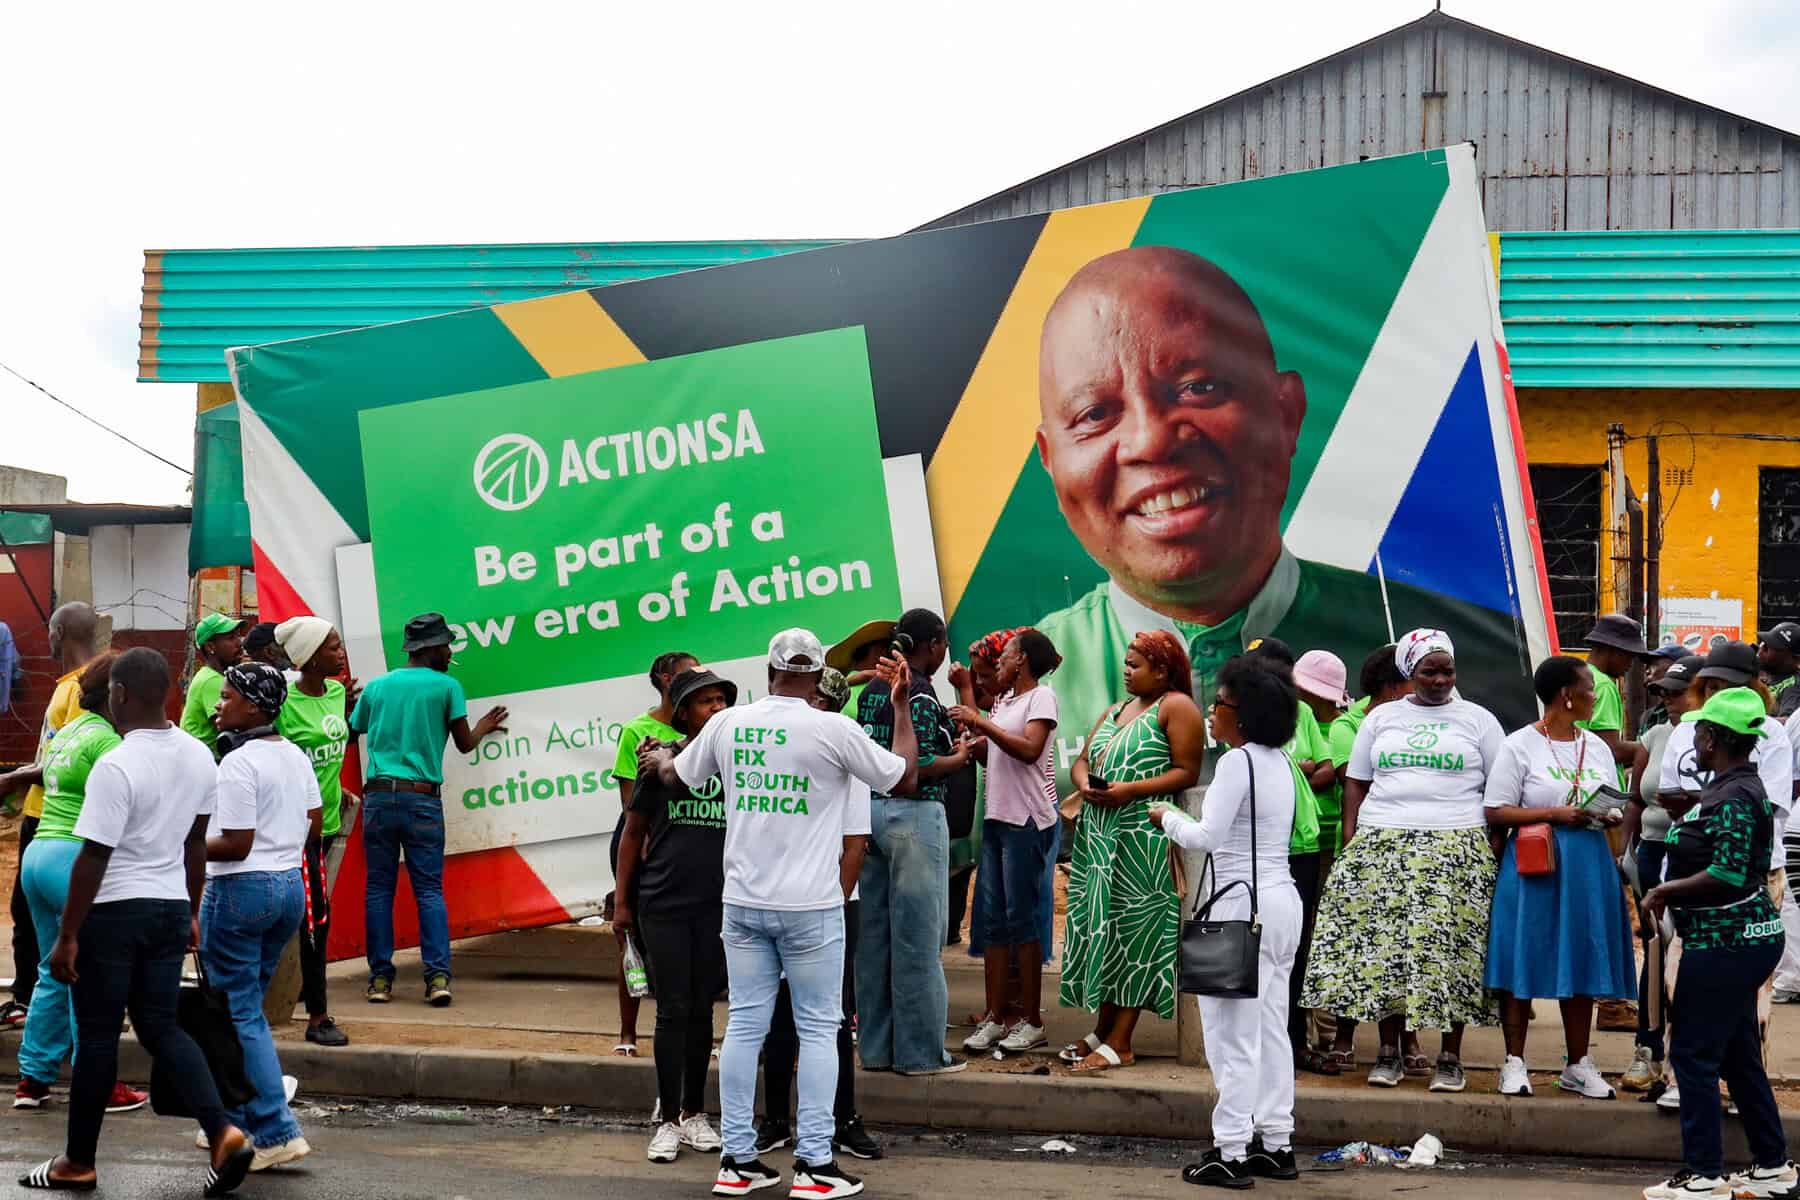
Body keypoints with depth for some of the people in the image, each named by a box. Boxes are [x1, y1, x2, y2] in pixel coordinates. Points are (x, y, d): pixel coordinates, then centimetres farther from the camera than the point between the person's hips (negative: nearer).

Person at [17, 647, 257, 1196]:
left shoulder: (116, 767, -20)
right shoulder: (198, 756, 3)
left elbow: (93, 858, -18)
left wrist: (67, 936, -12)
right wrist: (192, 913, 22)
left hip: (115, 909, -6)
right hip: (171, 905, 6)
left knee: (97, 1033, 6)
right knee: (161, 1026, 12)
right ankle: (223, 1133, -5)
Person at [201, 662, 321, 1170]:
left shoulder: (238, 763, -17)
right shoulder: (297, 756, 9)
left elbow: (235, 844, -19)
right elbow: (313, 829, 13)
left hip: (240, 888, -9)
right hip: (291, 884, 9)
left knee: (240, 1014, -2)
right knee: (245, 1006, 19)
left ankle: (277, 1133, -6)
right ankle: (234, 1121, 25)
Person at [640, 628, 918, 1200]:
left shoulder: (728, 724, 2)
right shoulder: (833, 730, -11)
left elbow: (673, 776, 20)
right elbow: (905, 778, 1)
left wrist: (659, 757, 43)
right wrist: (903, 702, 10)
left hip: (743, 902, 4)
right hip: (810, 906, -4)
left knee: (745, 1025, 8)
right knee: (818, 1029, 4)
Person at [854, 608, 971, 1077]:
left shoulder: (872, 690, 12)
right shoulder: (919, 693, -14)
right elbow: (919, 767, -21)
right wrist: (959, 757, -3)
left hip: (871, 809, 8)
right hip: (914, 814, -8)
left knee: (875, 933, 10)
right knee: (918, 937, -3)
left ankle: (876, 1047, 16)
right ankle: (919, 1052, 1)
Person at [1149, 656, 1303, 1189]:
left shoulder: (1238, 762, -15)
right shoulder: (1280, 761, 12)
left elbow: (1206, 836, -19)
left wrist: (1167, 817, 0)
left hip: (1246, 903, -9)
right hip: (1283, 899, 9)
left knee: (1234, 1034, -5)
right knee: (1271, 1029, 14)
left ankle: (1230, 1153, -4)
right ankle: (1276, 1144, 19)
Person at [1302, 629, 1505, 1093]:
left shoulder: (1477, 720, 9)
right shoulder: (1381, 718, 14)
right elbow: (1356, 783, 13)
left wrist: (1498, 847, -2)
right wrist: (1350, 842, 3)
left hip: (1456, 851, -2)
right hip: (1383, 846, 2)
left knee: (1450, 948, -5)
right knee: (1383, 945, -3)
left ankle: (1450, 1056, 4)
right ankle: (1389, 1052, 7)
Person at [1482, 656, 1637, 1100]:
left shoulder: (1596, 747, 12)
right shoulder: (1520, 746, -4)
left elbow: (1610, 805, 18)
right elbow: (1496, 813, -8)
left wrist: (1612, 816, -6)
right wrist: (1554, 814, -17)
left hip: (1588, 865, 5)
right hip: (1533, 865, -5)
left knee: (1582, 964, 7)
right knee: (1524, 963, -2)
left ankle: (1578, 1066, 16)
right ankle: (1515, 1062, 8)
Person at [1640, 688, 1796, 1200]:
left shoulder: (1732, 800, -19)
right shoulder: (1736, 787, 12)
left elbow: (1727, 874, -26)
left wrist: (1665, 891, -15)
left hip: (1723, 943, -10)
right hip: (1742, 940, 10)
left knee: (1693, 1053, -4)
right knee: (1738, 1054, 17)